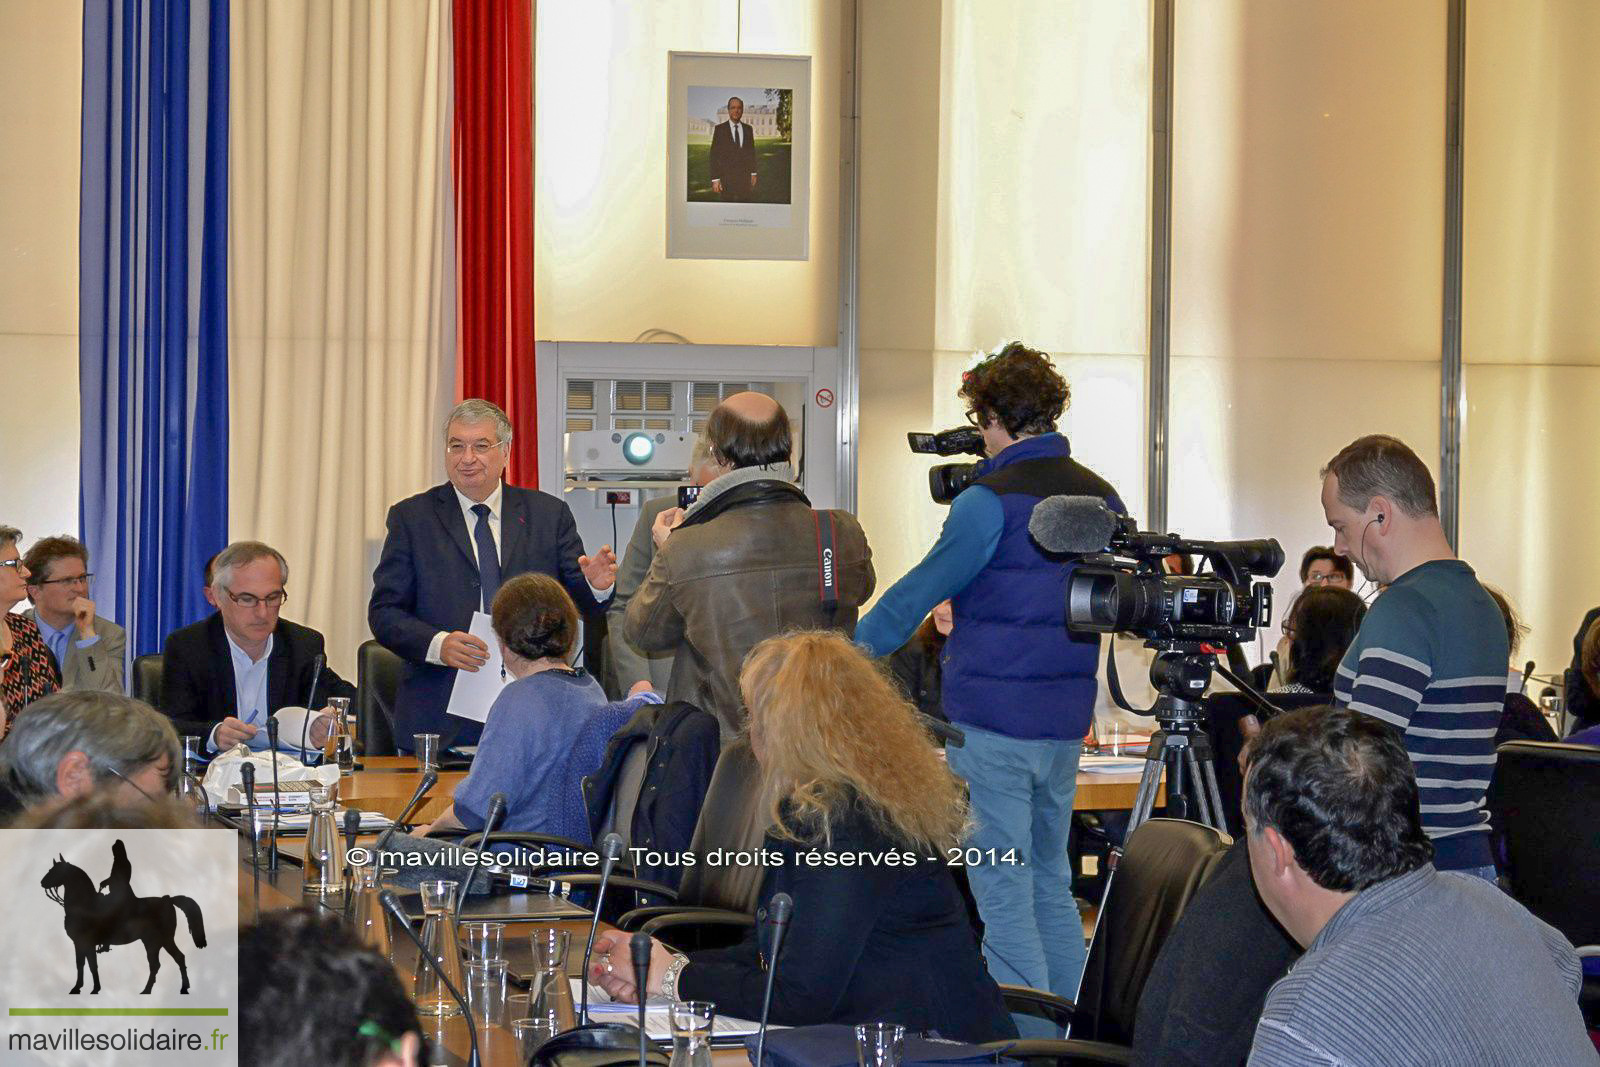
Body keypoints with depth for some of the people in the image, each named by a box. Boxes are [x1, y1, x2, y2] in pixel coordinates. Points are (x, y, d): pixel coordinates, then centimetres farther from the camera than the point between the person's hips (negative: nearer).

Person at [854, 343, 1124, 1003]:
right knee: (1050, 881, 16)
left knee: (1001, 887, -2)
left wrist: (859, 646, 8)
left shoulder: (990, 501, -13)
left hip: (993, 716, -7)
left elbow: (924, 588, -6)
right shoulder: (1102, 497, 8)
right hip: (1066, 720, 7)